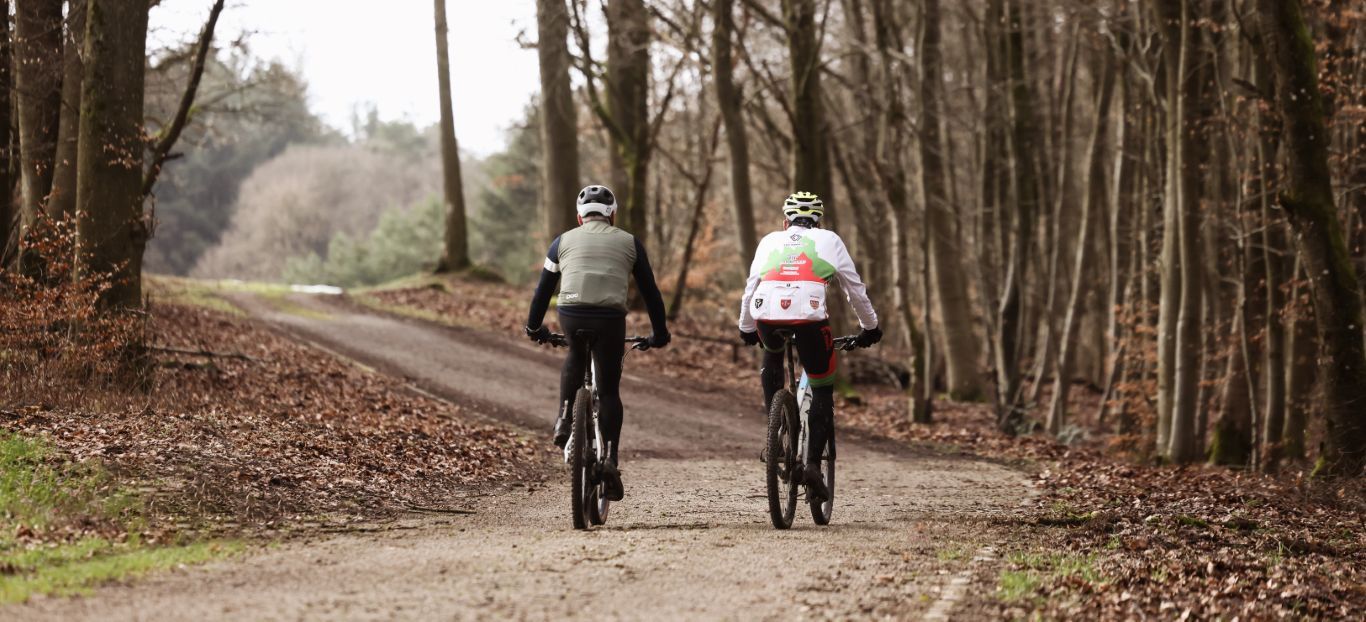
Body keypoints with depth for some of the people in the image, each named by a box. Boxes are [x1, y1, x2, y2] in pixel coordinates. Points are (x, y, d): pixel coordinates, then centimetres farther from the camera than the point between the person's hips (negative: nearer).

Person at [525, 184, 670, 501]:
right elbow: (649, 290, 20)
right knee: (609, 390, 10)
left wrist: (534, 327, 37)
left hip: (570, 315, 1)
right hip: (610, 318, -1)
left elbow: (543, 288, 24)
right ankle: (610, 461, -3)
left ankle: (564, 422, 16)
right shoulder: (628, 243, 18)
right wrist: (660, 333, 30)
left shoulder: (564, 241, 20)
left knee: (575, 356, 33)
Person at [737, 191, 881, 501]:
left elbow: (750, 288, 29)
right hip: (810, 316, -2)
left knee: (771, 358, 37)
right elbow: (855, 287, 28)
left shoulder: (770, 241, 28)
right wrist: (870, 327, 41)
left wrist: (746, 329, 44)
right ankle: (813, 462, -1)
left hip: (767, 315, 2)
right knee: (822, 391, 12)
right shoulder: (829, 240, 25)